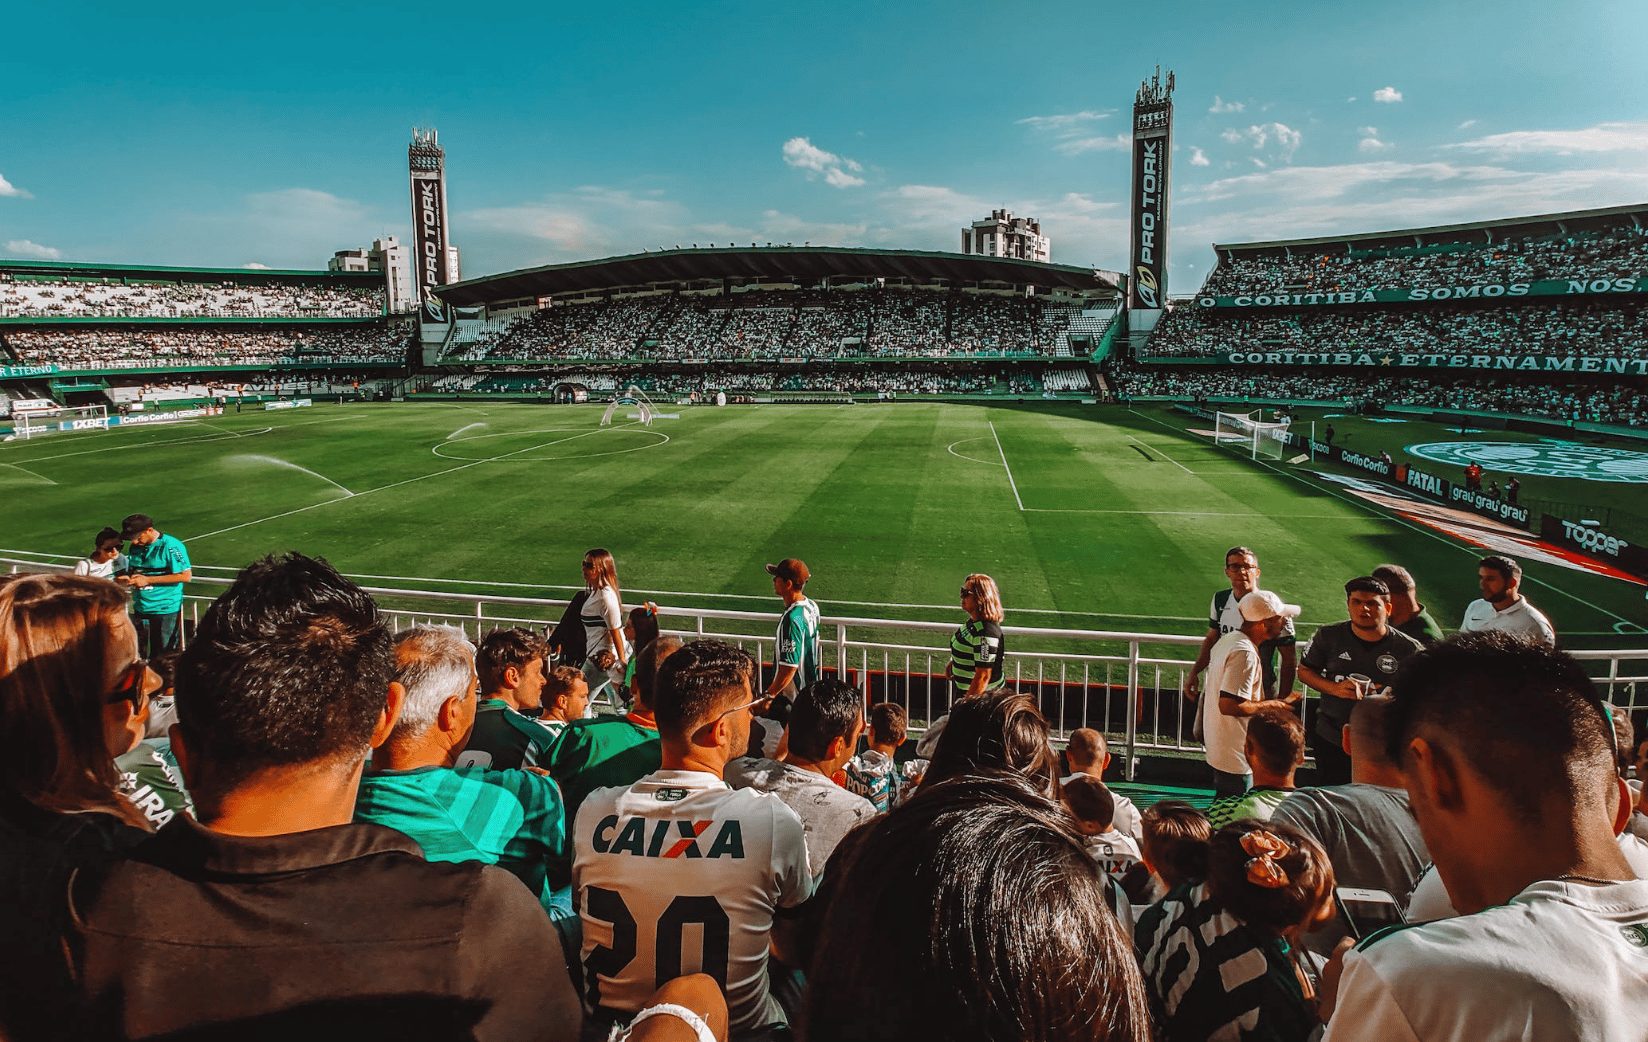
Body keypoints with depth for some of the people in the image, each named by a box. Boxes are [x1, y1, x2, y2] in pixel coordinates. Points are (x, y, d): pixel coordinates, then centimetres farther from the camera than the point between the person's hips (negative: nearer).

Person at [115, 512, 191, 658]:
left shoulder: (170, 546, -15)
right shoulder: (136, 546, 6)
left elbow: (186, 575, -20)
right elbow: (133, 571, 21)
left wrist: (148, 580, -18)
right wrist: (127, 579, -5)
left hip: (165, 609, -7)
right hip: (140, 608, 7)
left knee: (163, 656, 4)